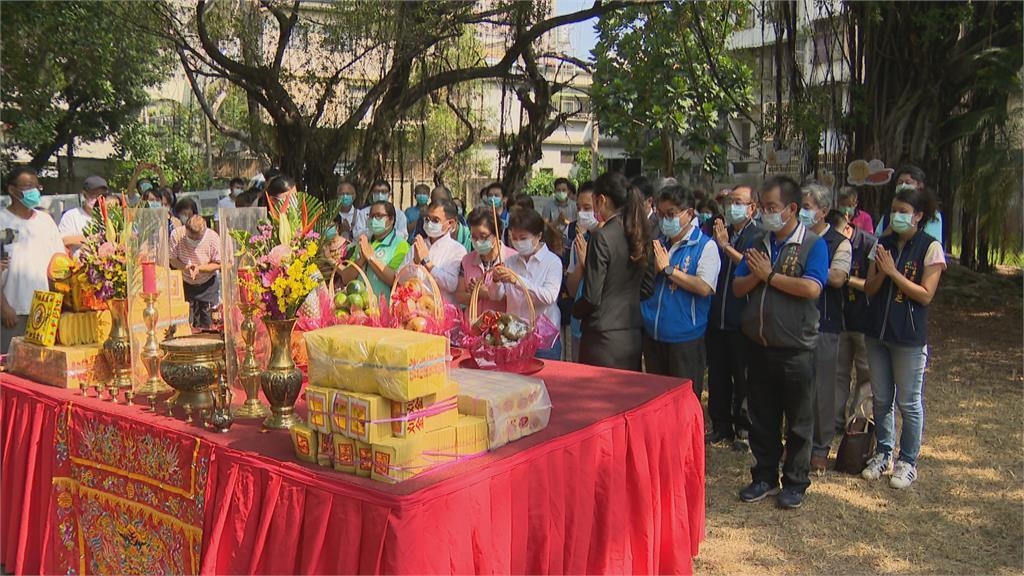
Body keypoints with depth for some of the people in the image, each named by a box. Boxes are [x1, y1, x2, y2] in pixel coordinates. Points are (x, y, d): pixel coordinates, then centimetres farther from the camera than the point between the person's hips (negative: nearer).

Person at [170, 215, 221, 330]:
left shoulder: (213, 237, -20)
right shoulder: (177, 235, -17)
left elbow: (218, 264, -13)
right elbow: (172, 259, -9)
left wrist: (199, 268, -28)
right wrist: (185, 267, -30)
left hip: (207, 285, -1)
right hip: (185, 284, 1)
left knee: (206, 324, 3)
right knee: (187, 323, -2)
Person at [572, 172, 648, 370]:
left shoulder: (601, 237, -15)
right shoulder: (638, 234, 5)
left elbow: (592, 296, -14)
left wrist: (575, 310, 4)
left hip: (605, 339, -7)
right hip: (634, 336, 7)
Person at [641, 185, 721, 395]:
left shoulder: (705, 246, -8)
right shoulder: (658, 244, 10)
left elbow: (704, 287, -21)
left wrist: (668, 269, -15)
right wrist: (652, 267, -7)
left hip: (685, 338, -6)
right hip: (652, 335, 6)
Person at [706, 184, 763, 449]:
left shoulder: (758, 237, -5)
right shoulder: (720, 233, 12)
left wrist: (726, 247, -26)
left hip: (741, 320, -5)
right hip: (716, 317, 6)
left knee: (742, 378, 5)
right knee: (717, 375, 12)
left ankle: (743, 429, 17)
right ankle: (721, 425, 24)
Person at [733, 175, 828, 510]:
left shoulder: (813, 244, -7)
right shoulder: (759, 243, 9)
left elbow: (811, 288, -22)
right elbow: (738, 288, 7)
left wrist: (770, 275, -13)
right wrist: (756, 275, -13)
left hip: (795, 348, -5)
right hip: (759, 345, 5)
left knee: (798, 420, 8)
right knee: (761, 417, 13)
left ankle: (795, 482, 21)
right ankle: (765, 476, 27)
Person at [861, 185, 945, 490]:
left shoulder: (930, 247, -9)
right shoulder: (883, 244, 6)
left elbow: (926, 295, -14)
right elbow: (869, 289, 5)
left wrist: (893, 272, -17)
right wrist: (881, 273, -14)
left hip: (909, 337, -5)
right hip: (877, 331, 5)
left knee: (909, 402, 5)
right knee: (881, 399, 14)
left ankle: (908, 461, 18)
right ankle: (883, 453, 28)